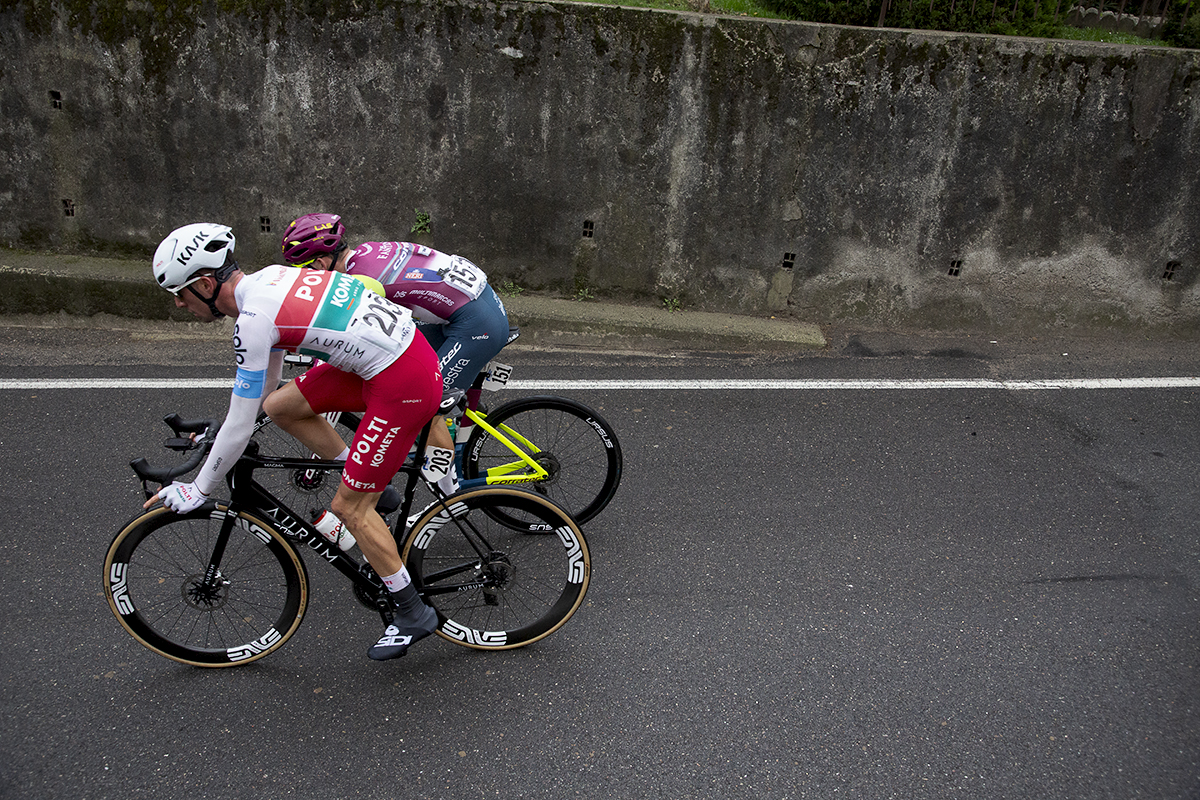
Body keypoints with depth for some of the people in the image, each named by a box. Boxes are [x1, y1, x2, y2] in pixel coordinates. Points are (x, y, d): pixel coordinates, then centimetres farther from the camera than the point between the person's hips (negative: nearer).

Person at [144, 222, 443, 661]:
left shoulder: (252, 320, -17)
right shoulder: (268, 278, 11)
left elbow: (241, 427, -12)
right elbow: (265, 381, 26)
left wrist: (197, 491, 1)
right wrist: (219, 430, 34)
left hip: (404, 385, -9)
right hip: (404, 347, 9)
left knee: (348, 508, 1)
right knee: (280, 405, 13)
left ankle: (412, 612, 15)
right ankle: (371, 485, 23)